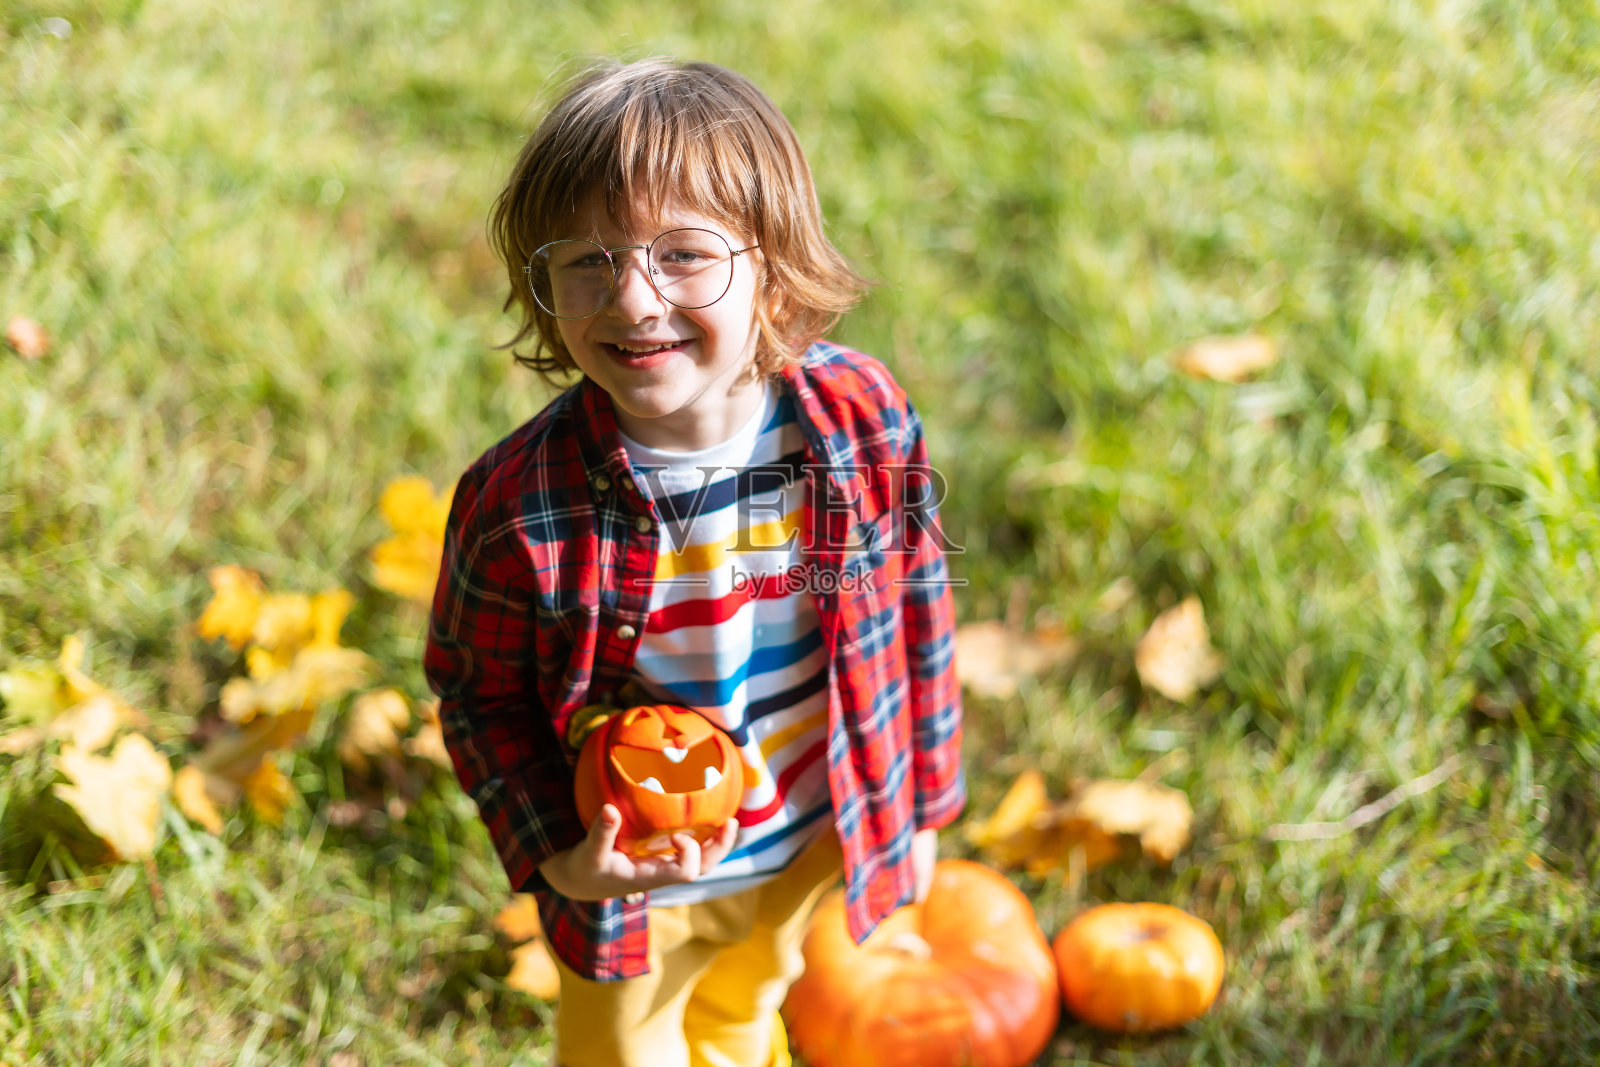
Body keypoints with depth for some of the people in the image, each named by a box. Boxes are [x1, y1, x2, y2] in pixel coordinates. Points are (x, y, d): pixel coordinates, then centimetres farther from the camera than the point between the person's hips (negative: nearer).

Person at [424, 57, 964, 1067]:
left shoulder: (863, 420, -22)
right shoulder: (520, 507, -30)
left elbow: (915, 609, -6)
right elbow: (477, 691, -13)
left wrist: (918, 809, 3)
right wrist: (557, 861, -23)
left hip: (814, 847, 3)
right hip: (634, 879, -2)